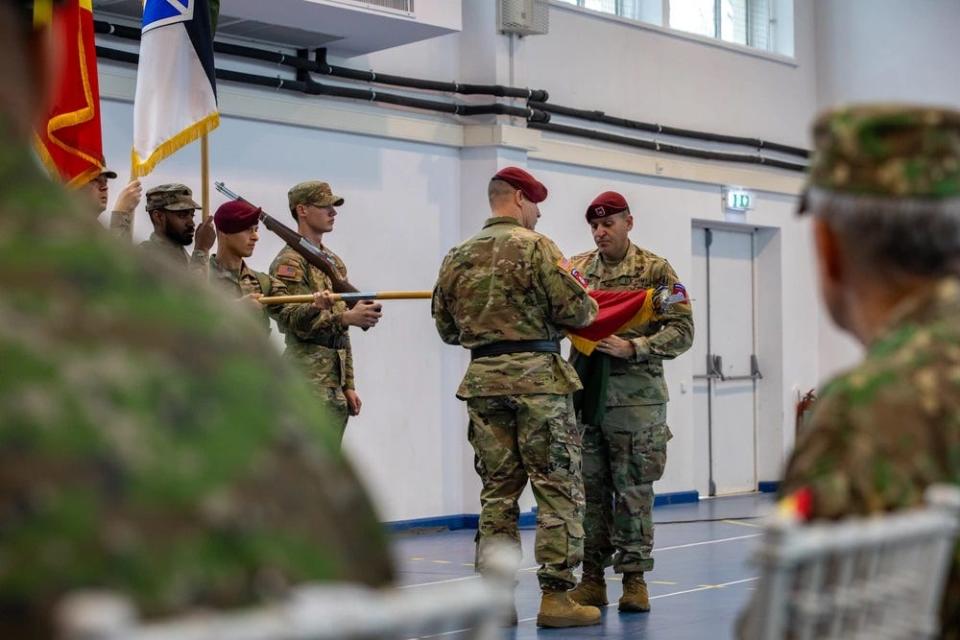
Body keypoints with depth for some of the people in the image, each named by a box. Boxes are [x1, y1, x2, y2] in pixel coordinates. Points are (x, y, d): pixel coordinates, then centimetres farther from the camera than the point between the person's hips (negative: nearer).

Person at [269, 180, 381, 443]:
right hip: (307, 379, -8)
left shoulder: (334, 261, 19)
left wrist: (348, 384, 18)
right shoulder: (289, 262, -7)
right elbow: (298, 321, -18)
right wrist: (347, 317, -30)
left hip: (335, 381, 8)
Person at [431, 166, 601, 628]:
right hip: (536, 377, -6)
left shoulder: (457, 258, 11)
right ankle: (555, 596, 1)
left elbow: (446, 328, 15)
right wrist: (590, 306, 10)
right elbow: (574, 310, -11)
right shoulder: (535, 246, -7)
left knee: (498, 491, 11)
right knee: (558, 490, 1)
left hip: (483, 380, 6)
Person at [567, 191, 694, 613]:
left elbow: (682, 331, -5)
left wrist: (632, 347, -17)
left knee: (633, 490, 1)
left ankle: (634, 578, 10)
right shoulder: (577, 268, 11)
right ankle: (592, 578, 14)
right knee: (589, 488, 6)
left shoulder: (656, 271, 0)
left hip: (635, 396, -3)